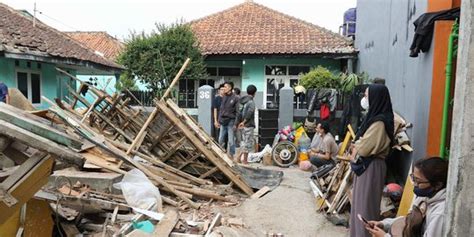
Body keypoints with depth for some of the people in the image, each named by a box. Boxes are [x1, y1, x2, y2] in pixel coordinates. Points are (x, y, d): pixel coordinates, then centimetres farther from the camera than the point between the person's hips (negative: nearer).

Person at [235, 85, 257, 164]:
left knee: (244, 141, 19)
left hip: (242, 125, 8)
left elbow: (239, 113, 12)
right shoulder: (251, 102, -13)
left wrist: (237, 123, 13)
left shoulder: (241, 101, 11)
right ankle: (245, 160, 9)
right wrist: (244, 121, -25)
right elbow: (250, 112, -28)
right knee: (248, 142, 3)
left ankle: (240, 157, 20)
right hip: (248, 125, -8)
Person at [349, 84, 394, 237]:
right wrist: (357, 146, -4)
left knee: (366, 202, 1)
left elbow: (364, 148, -22)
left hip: (371, 167, -10)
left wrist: (354, 150, -2)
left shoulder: (379, 122, -22)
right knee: (361, 200, 18)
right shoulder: (375, 117, 9)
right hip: (366, 165, 10)